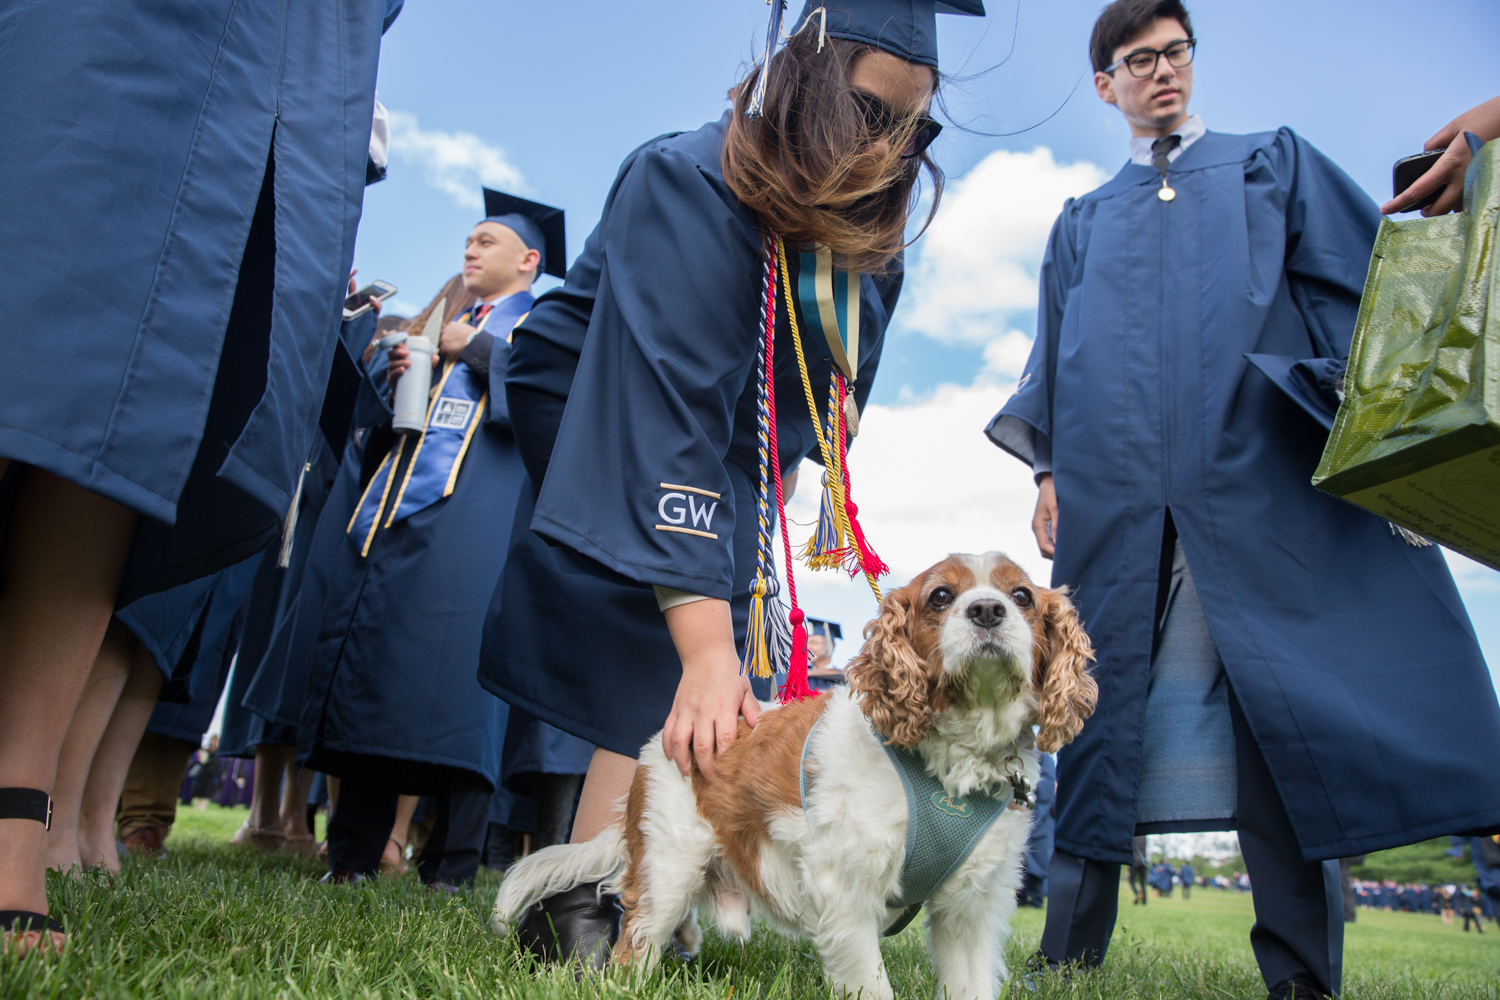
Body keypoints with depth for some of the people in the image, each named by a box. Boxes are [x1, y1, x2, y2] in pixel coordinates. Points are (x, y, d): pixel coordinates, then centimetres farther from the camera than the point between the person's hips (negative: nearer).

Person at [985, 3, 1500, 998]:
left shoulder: (1276, 163, 21)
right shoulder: (1082, 224, 26)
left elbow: (1363, 282, 10)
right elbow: (1054, 357, 20)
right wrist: (1049, 468, 5)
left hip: (1260, 478, -1)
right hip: (1114, 496, 2)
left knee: (1278, 706, -7)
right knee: (1100, 702, -2)